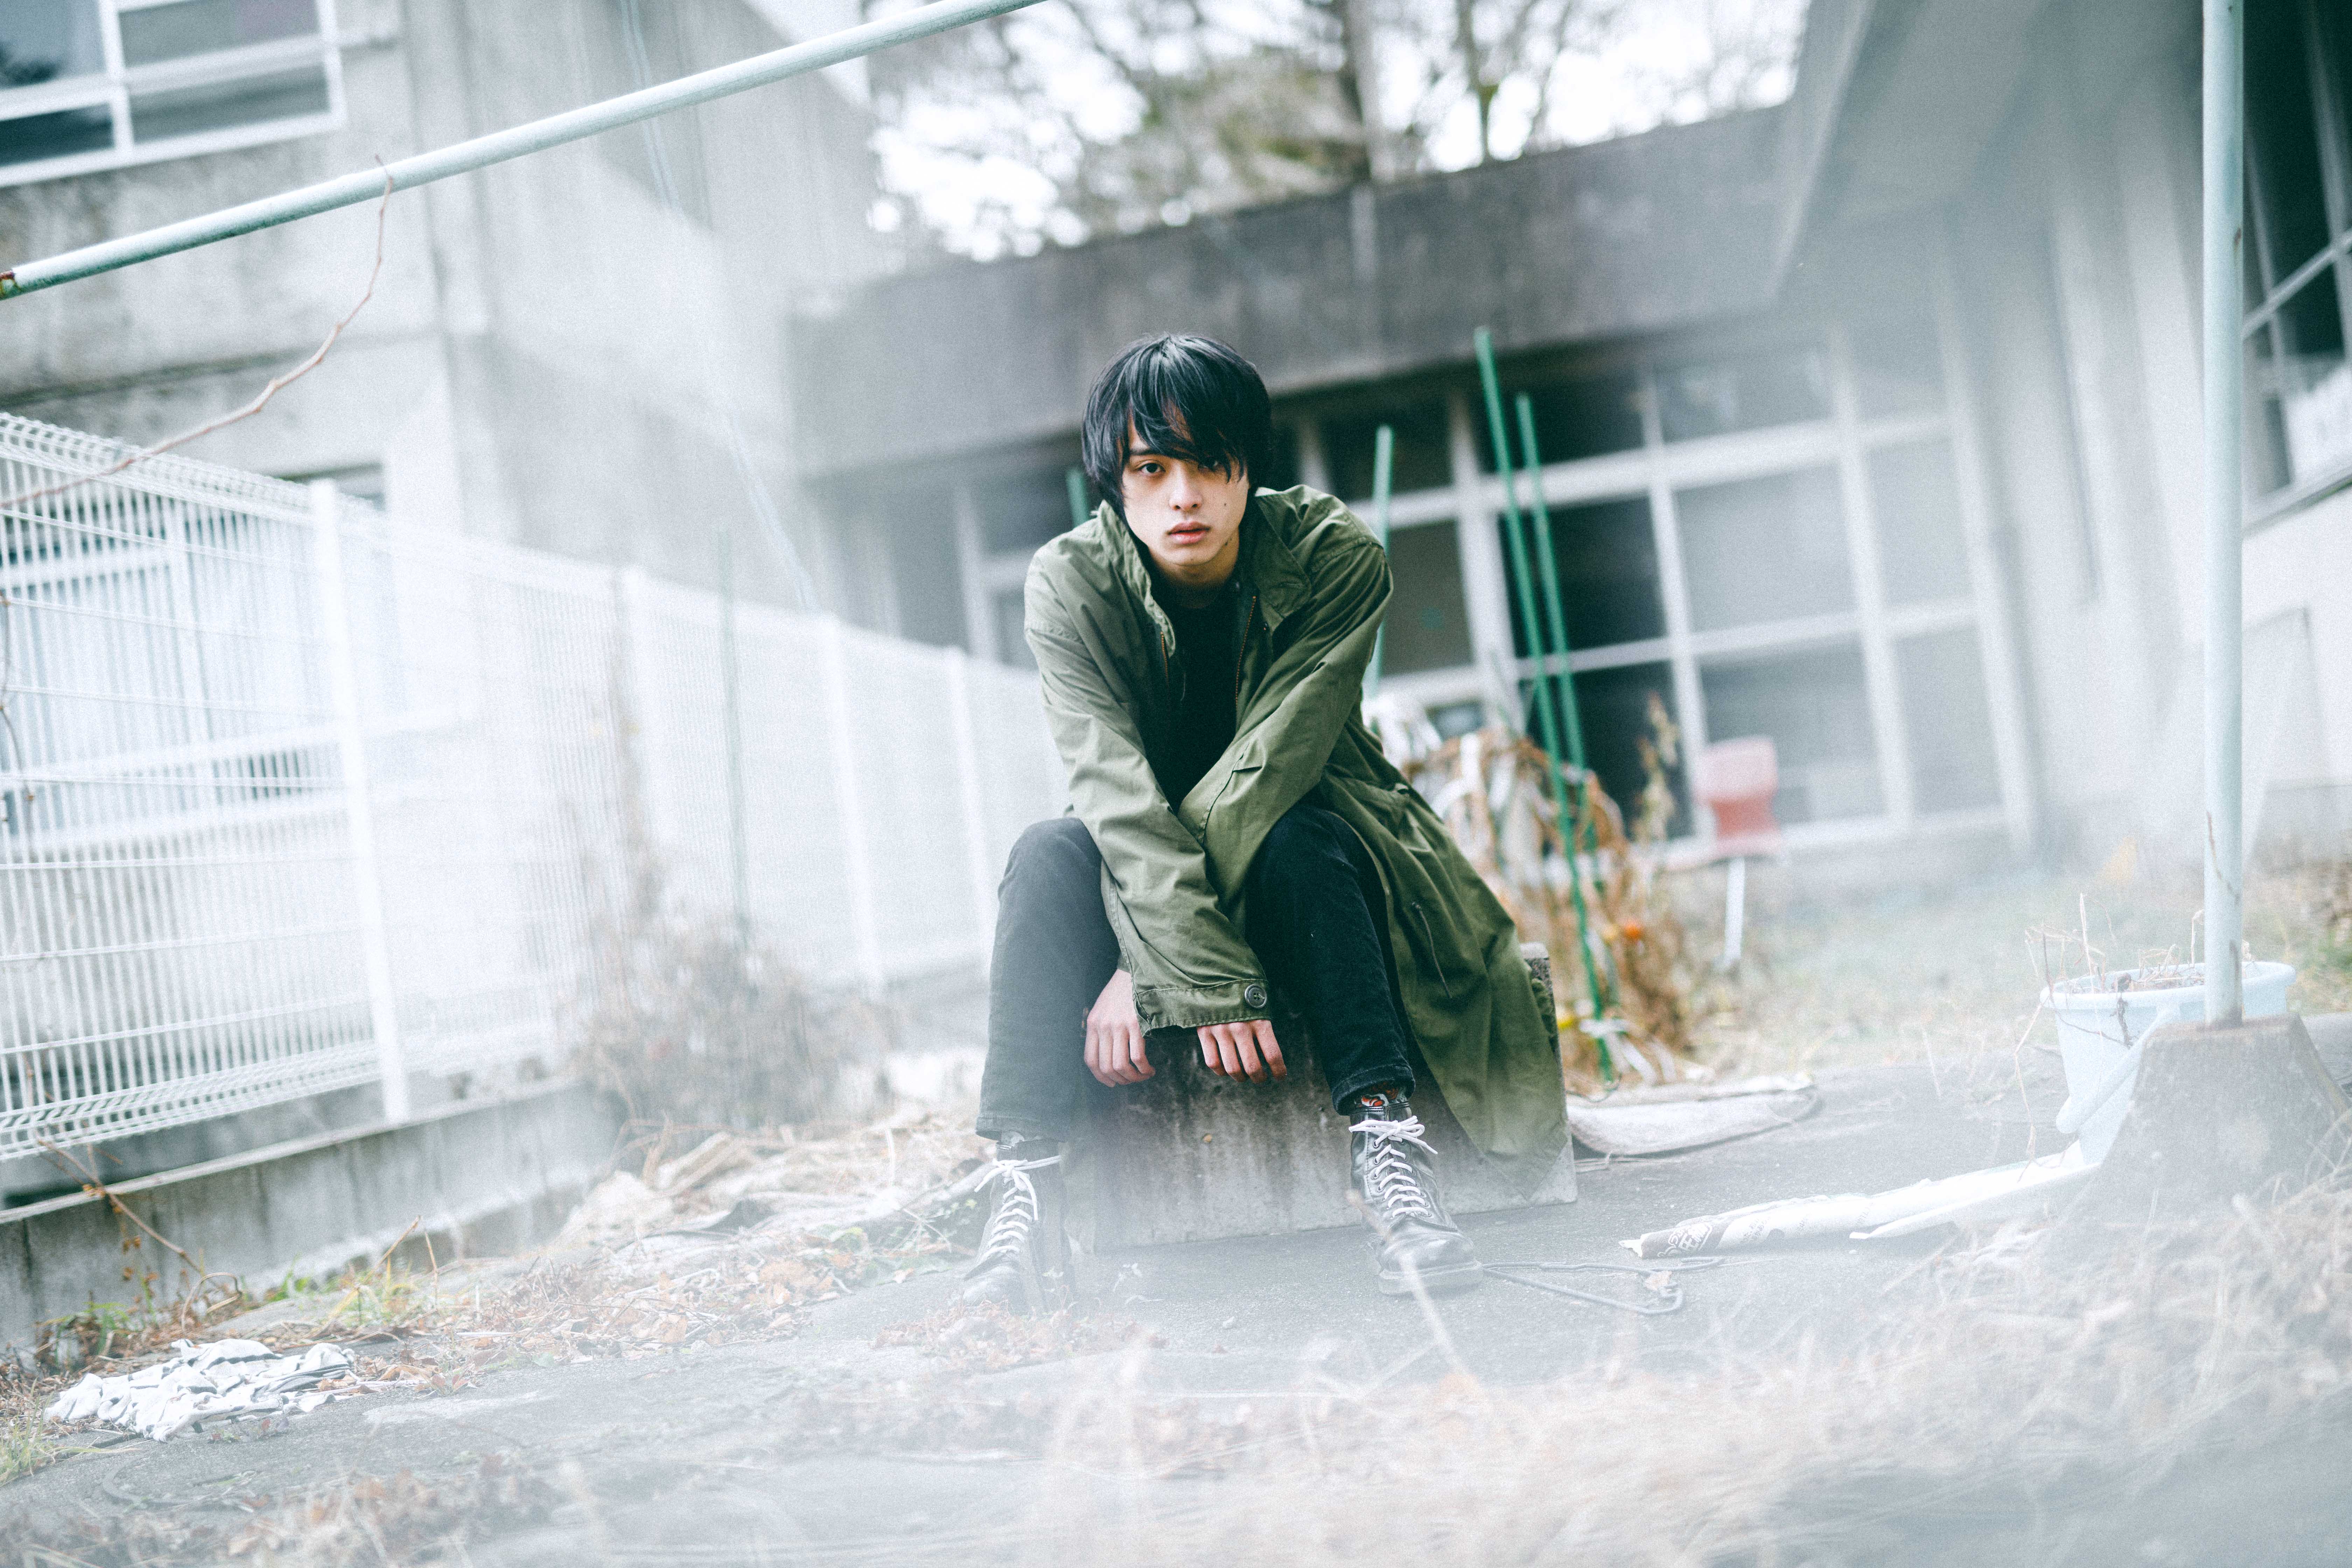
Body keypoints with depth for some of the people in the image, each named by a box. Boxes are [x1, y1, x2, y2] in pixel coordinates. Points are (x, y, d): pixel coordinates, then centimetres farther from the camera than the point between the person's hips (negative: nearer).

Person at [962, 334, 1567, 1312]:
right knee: (1049, 856, -30)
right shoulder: (1070, 582, -17)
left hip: (1311, 841, -1)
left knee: (1299, 843, -35)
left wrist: (1146, 967, -36)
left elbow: (1269, 767, -29)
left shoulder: (1334, 556, -19)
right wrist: (1207, 978, -42)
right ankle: (1026, 1186, -36)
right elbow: (1119, 792, -29)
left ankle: (1387, 1152, -43)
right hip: (1141, 873, 1)